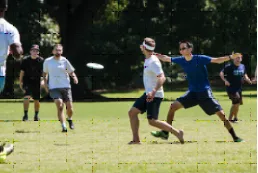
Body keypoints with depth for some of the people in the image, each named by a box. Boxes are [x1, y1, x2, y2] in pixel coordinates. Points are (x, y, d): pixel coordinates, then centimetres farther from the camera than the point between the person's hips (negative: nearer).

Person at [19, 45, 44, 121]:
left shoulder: (41, 60, 0)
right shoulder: (25, 60, 1)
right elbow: (22, 72, 6)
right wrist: (20, 82, 3)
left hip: (37, 83, 1)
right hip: (28, 82, -1)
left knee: (37, 100, 8)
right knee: (26, 97, -19)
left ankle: (36, 115, 24)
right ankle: (25, 114, -14)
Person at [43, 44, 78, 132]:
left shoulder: (64, 61, 5)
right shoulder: (47, 61, 6)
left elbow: (71, 71, 9)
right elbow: (45, 73, 19)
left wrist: (74, 77, -13)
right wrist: (45, 83, 6)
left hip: (66, 86, 1)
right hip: (54, 88, -1)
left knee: (69, 107, -2)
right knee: (59, 106, -19)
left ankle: (69, 119, 32)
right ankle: (63, 126, -18)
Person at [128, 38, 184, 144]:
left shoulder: (153, 62, -19)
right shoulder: (148, 60, 10)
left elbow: (162, 78, -30)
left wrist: (154, 91, -39)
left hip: (155, 95, -10)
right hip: (148, 94, 10)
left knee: (152, 121, -12)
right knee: (132, 112, 8)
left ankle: (177, 132, -6)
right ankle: (136, 139, 10)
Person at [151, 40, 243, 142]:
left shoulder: (200, 59, -16)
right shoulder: (181, 60, -1)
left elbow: (217, 60, -22)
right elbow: (166, 59, 12)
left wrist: (230, 57, -36)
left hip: (204, 92, -5)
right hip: (192, 92, 5)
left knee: (221, 114, -13)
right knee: (173, 106, -6)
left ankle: (235, 138, -4)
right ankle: (165, 133, 5)